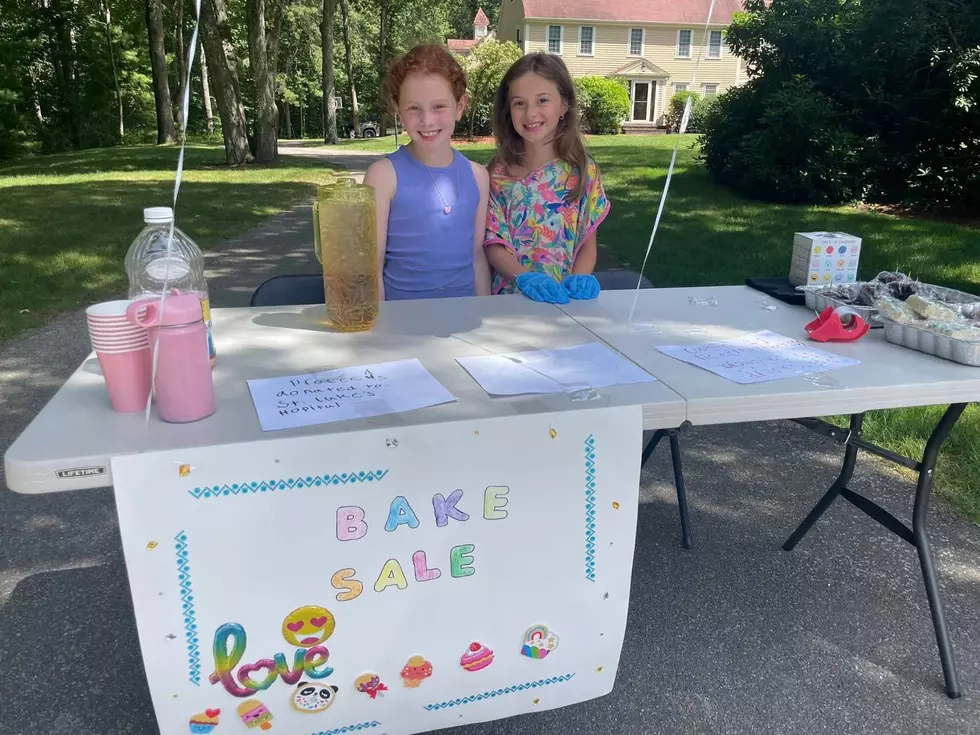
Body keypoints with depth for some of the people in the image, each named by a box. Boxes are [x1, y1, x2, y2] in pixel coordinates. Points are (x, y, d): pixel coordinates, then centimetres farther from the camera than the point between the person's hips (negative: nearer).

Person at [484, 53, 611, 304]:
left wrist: (578, 279, -14)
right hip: (511, 295, 0)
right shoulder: (499, 173, 2)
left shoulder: (583, 171, 3)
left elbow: (588, 244, 5)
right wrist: (526, 277, -19)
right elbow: (494, 245, -2)